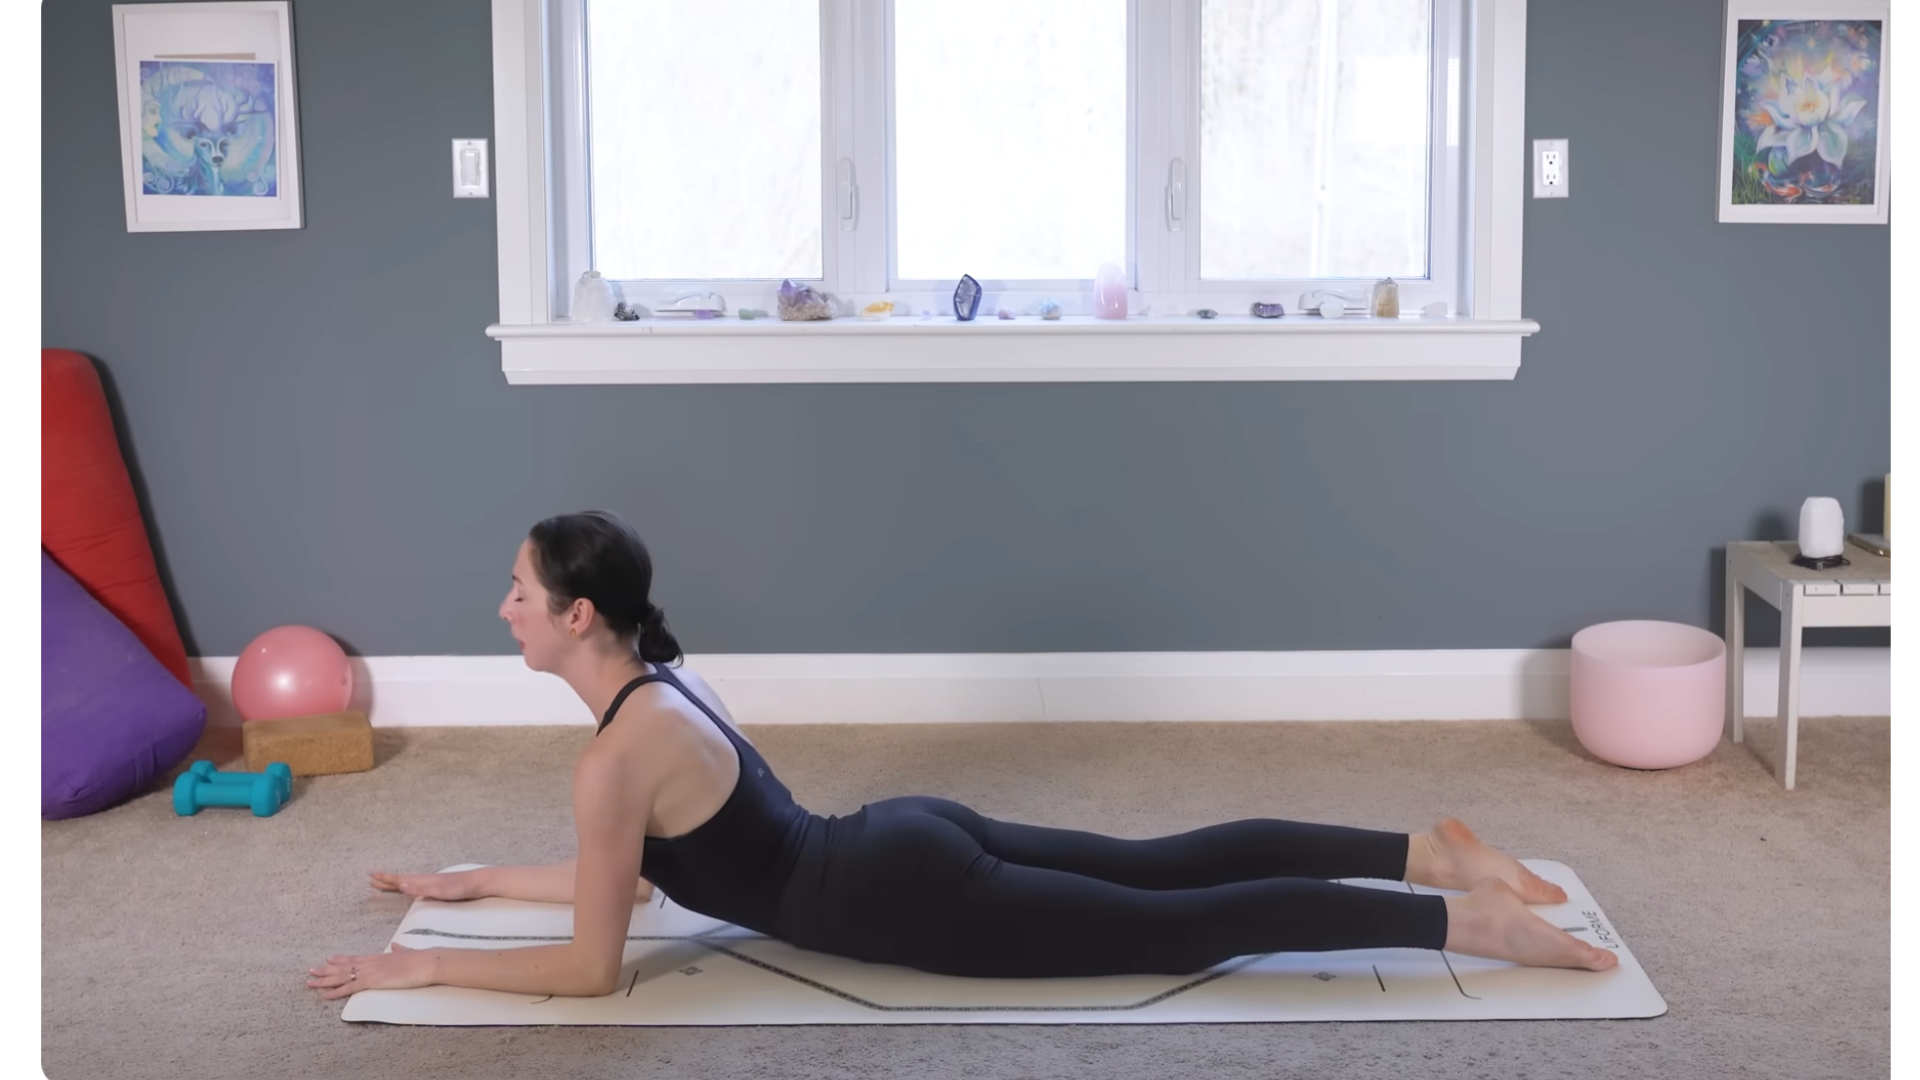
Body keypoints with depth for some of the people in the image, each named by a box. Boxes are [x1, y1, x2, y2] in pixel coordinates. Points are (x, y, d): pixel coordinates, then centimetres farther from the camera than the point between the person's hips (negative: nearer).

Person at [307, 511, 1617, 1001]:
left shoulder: (617, 753, -19)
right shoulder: (663, 683, 9)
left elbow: (592, 963, -15)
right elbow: (628, 873, 22)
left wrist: (424, 966, -7)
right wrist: (476, 881, 27)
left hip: (912, 899, -8)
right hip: (913, 843, 8)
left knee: (1188, 926, -6)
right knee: (1172, 865, 14)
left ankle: (1475, 925, -4)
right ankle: (1436, 849, 16)